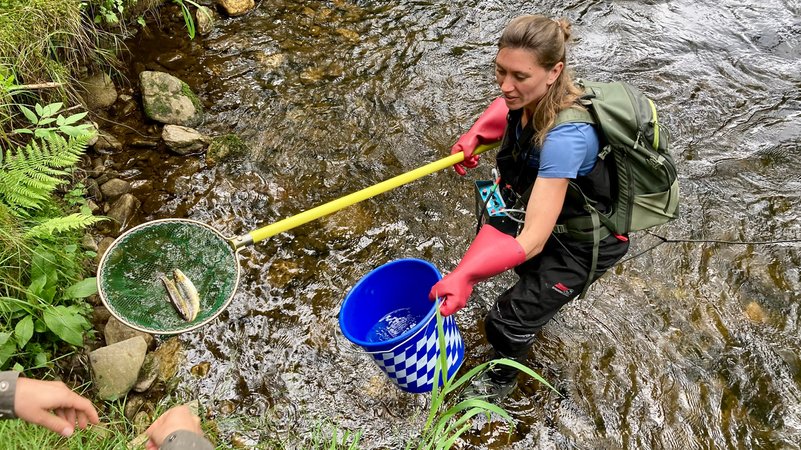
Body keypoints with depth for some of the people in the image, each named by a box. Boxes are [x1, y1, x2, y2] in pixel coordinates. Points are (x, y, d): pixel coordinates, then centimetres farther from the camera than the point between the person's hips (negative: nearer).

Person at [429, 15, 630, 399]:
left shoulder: (565, 136, -41)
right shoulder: (530, 96, -18)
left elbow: (532, 240, -43)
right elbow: (506, 109, 10)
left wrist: (465, 275, -55)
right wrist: (473, 136, -8)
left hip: (586, 243, -8)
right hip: (546, 209, 8)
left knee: (506, 323, -3)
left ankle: (500, 380, 32)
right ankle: (546, 295, 66)